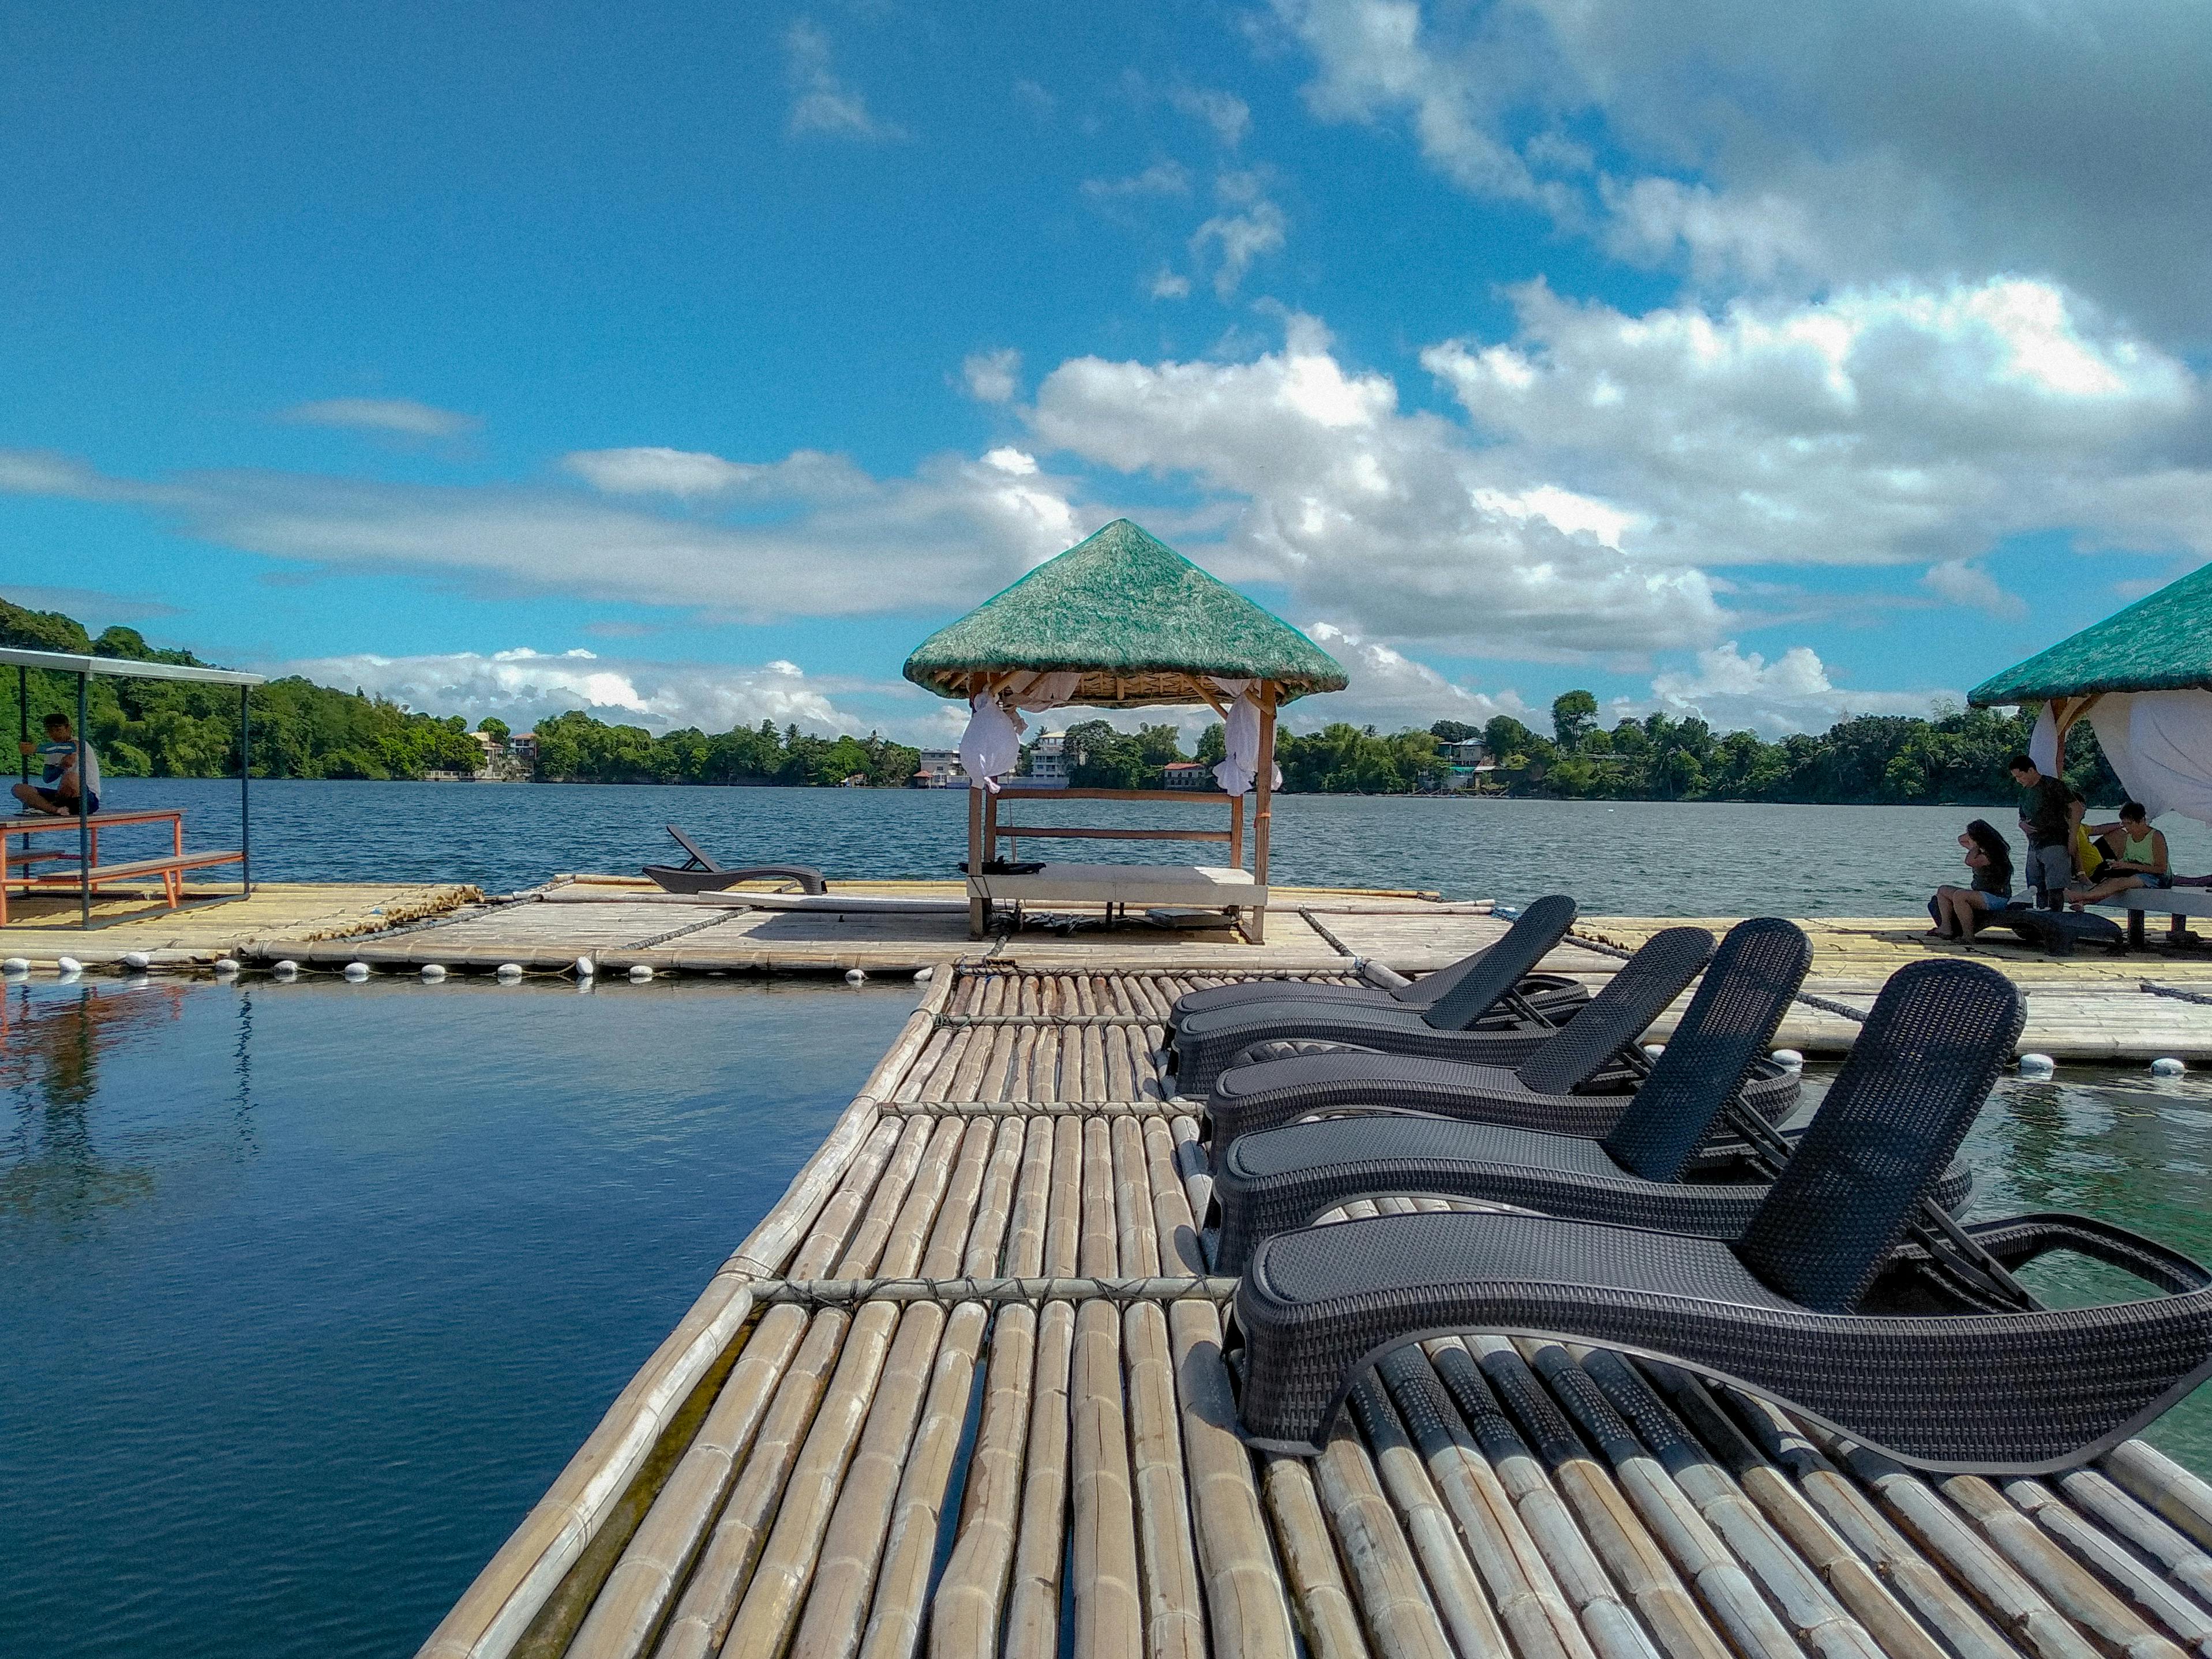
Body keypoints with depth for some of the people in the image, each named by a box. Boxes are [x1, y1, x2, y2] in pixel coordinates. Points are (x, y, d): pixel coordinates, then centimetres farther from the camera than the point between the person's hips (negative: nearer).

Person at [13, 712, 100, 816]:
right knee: (19, 789, -5)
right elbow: (47, 779, 3)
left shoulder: (81, 744, -9)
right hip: (66, 798, 7)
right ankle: (56, 810, -30)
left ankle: (47, 807, -10)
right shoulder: (53, 751, 13)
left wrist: (35, 749, -39)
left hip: (90, 799, -7)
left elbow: (72, 748, -35)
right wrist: (61, 767, -19)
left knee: (71, 777, -38)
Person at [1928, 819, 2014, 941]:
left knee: (1959, 896, -33)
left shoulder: (1992, 854, -18)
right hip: (1981, 896, 11)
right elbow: (1961, 840, 28)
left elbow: (1970, 861, -35)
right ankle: (1946, 927, -7)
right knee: (1943, 891, 9)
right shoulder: (1981, 850, 12)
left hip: (1997, 898, -11)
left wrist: (1976, 846, -16)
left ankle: (1968, 935, -29)